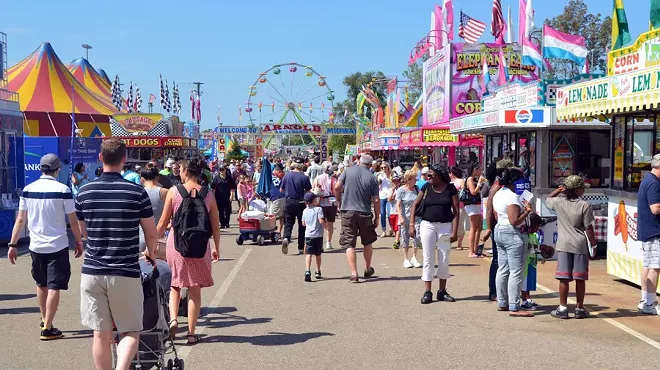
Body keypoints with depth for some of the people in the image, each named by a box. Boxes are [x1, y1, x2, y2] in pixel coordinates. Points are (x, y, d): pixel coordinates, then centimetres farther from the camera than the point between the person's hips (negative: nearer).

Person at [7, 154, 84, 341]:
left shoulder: (28, 189, 1)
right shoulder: (63, 190, -9)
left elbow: (20, 220, 1)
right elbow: (73, 221, -7)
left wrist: (13, 245, 6)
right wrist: (79, 242, 4)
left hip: (36, 246, 4)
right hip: (58, 246, -4)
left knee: (41, 284, 20)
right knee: (54, 287, 1)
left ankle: (44, 320, 34)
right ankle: (47, 328, 0)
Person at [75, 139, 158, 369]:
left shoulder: (85, 192, 3)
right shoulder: (137, 192, -6)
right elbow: (151, 234, 1)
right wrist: (150, 254, 23)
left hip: (92, 271, 3)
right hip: (125, 273, -3)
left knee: (101, 334, 10)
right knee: (130, 332, 5)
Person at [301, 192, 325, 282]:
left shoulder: (305, 211, 7)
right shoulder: (318, 209, -8)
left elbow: (303, 224, 12)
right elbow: (321, 221, -17)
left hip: (308, 235, 2)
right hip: (318, 235, -2)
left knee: (309, 254, -6)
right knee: (318, 254, 14)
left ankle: (307, 271, -24)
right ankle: (318, 272, 25)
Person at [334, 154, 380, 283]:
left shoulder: (348, 171, 0)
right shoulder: (372, 178, -1)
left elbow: (337, 187, -6)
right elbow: (376, 200, -3)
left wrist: (340, 202, 10)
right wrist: (377, 217, 7)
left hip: (348, 211, -1)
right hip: (365, 213, 1)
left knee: (349, 244, 2)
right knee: (368, 242, 20)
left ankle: (354, 274, -6)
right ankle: (368, 270, 32)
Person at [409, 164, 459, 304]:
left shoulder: (450, 189, -3)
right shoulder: (426, 187, 2)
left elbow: (456, 211, -4)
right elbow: (415, 205, 5)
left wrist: (454, 231, -11)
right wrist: (411, 224, -4)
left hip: (445, 226, -1)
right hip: (428, 225, 1)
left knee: (444, 260, 7)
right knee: (428, 259, 2)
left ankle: (442, 291, 19)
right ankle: (427, 292, 6)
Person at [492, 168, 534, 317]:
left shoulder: (497, 194, 12)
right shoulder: (512, 197, -17)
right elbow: (514, 221, -22)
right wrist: (527, 211, -10)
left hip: (499, 231, 10)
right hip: (512, 234, -10)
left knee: (502, 269, 14)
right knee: (516, 271, -7)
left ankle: (502, 303, 20)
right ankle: (514, 308, -8)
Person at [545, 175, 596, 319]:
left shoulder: (558, 202, -2)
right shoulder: (585, 205, -10)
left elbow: (547, 200, 21)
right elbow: (588, 228, -7)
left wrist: (559, 190, 15)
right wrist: (593, 242, 6)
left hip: (564, 245, 2)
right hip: (580, 245, -2)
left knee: (564, 278, 5)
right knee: (580, 279, 7)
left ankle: (562, 308, 9)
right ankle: (579, 309, 14)